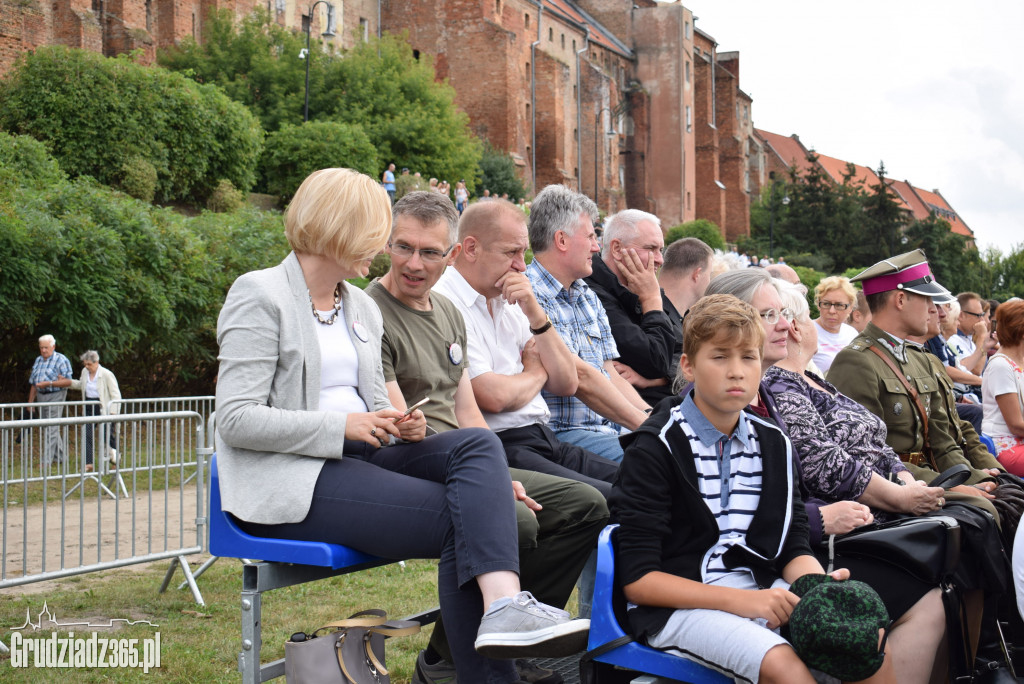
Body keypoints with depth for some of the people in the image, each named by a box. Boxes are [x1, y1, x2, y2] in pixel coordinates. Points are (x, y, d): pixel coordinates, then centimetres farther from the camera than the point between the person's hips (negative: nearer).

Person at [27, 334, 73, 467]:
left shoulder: (61, 360, -8)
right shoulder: (38, 360, 15)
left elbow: (68, 382, -15)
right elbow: (33, 383, 19)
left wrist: (49, 383, -23)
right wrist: (30, 402, 16)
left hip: (55, 397, -8)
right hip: (41, 397, 8)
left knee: (51, 430, -9)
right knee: (47, 429, 12)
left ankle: (47, 461, -9)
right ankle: (60, 456, 23)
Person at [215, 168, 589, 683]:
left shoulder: (362, 307, 21)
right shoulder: (260, 295, -3)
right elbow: (235, 419, -12)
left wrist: (400, 426, -1)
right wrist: (342, 426, -18)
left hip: (360, 454, 7)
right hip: (291, 478, -7)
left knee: (478, 444, -22)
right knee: (456, 516, -24)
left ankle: (504, 604, -40)